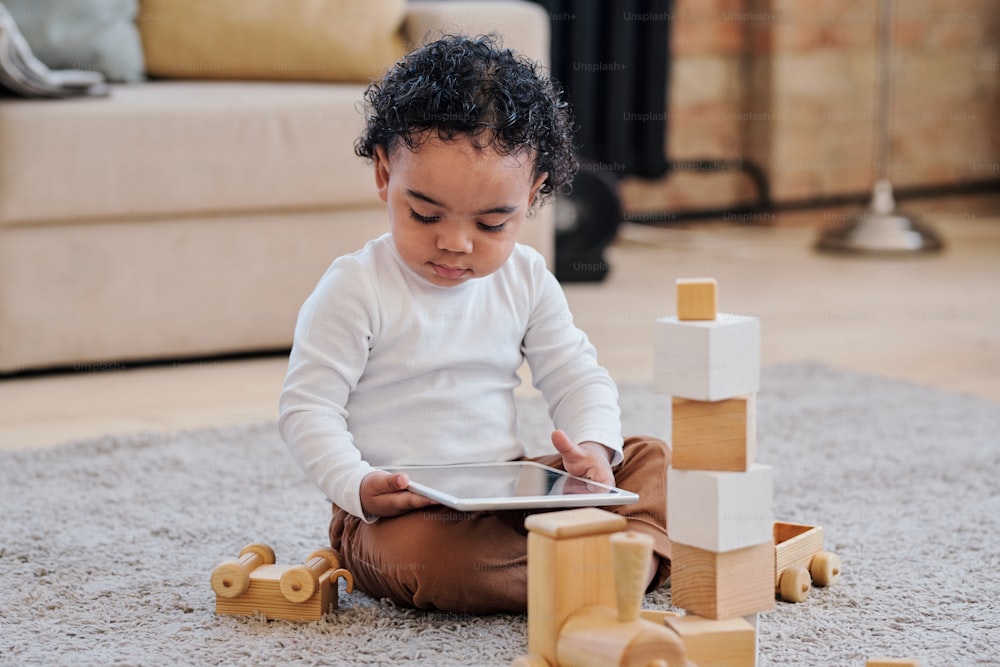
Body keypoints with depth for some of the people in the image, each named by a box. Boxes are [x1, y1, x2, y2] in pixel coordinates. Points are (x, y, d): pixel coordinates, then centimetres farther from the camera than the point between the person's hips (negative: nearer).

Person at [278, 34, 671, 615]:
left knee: (651, 457, -1)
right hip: (400, 511, -6)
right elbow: (308, 407, -10)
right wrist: (357, 487, -27)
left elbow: (576, 376, 12)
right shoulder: (357, 289, -10)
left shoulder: (526, 280, 5)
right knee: (423, 552, -40)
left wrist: (593, 446, -11)